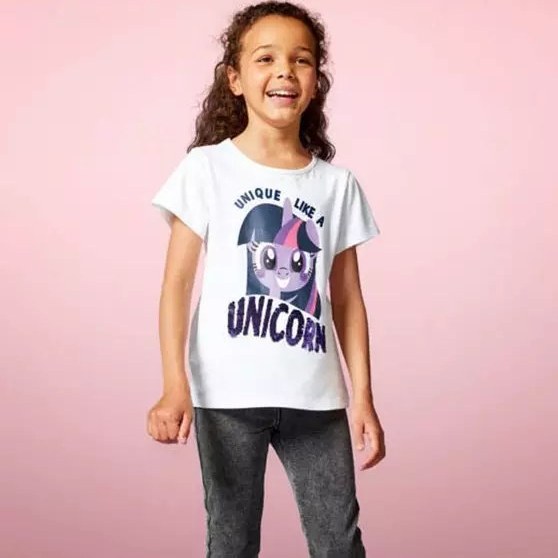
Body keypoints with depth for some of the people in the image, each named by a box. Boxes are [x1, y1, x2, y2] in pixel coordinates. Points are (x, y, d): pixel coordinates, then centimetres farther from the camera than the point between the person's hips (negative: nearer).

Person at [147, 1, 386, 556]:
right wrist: (175, 385, -15)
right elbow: (176, 284, -5)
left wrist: (362, 396, 2)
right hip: (228, 394, -2)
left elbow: (347, 298, 8)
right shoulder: (206, 168, -1)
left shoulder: (337, 183, 7)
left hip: (316, 397, 3)